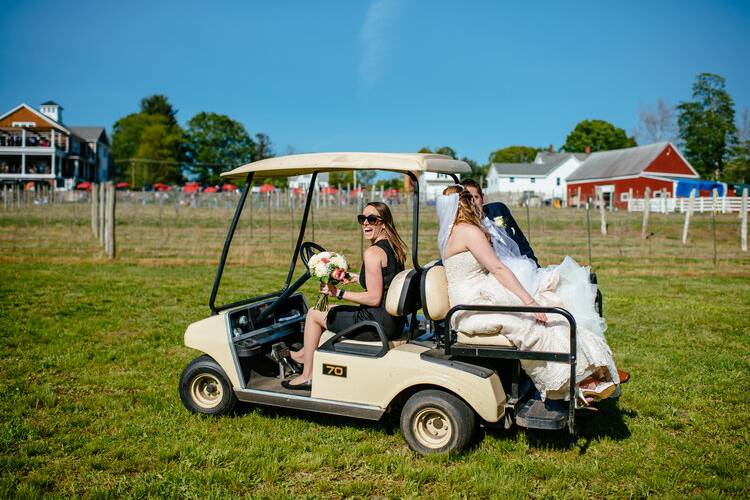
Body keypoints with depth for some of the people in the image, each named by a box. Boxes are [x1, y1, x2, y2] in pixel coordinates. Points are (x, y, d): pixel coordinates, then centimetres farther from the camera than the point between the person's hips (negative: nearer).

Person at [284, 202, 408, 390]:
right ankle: (304, 354, 43)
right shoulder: (394, 247, 8)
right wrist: (356, 278, 17)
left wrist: (339, 293, -15)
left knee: (314, 314, 9)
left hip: (379, 324, -9)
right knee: (330, 309, 28)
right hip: (394, 321, 9)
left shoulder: (373, 252, -20)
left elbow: (374, 298, -22)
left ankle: (307, 376, 19)